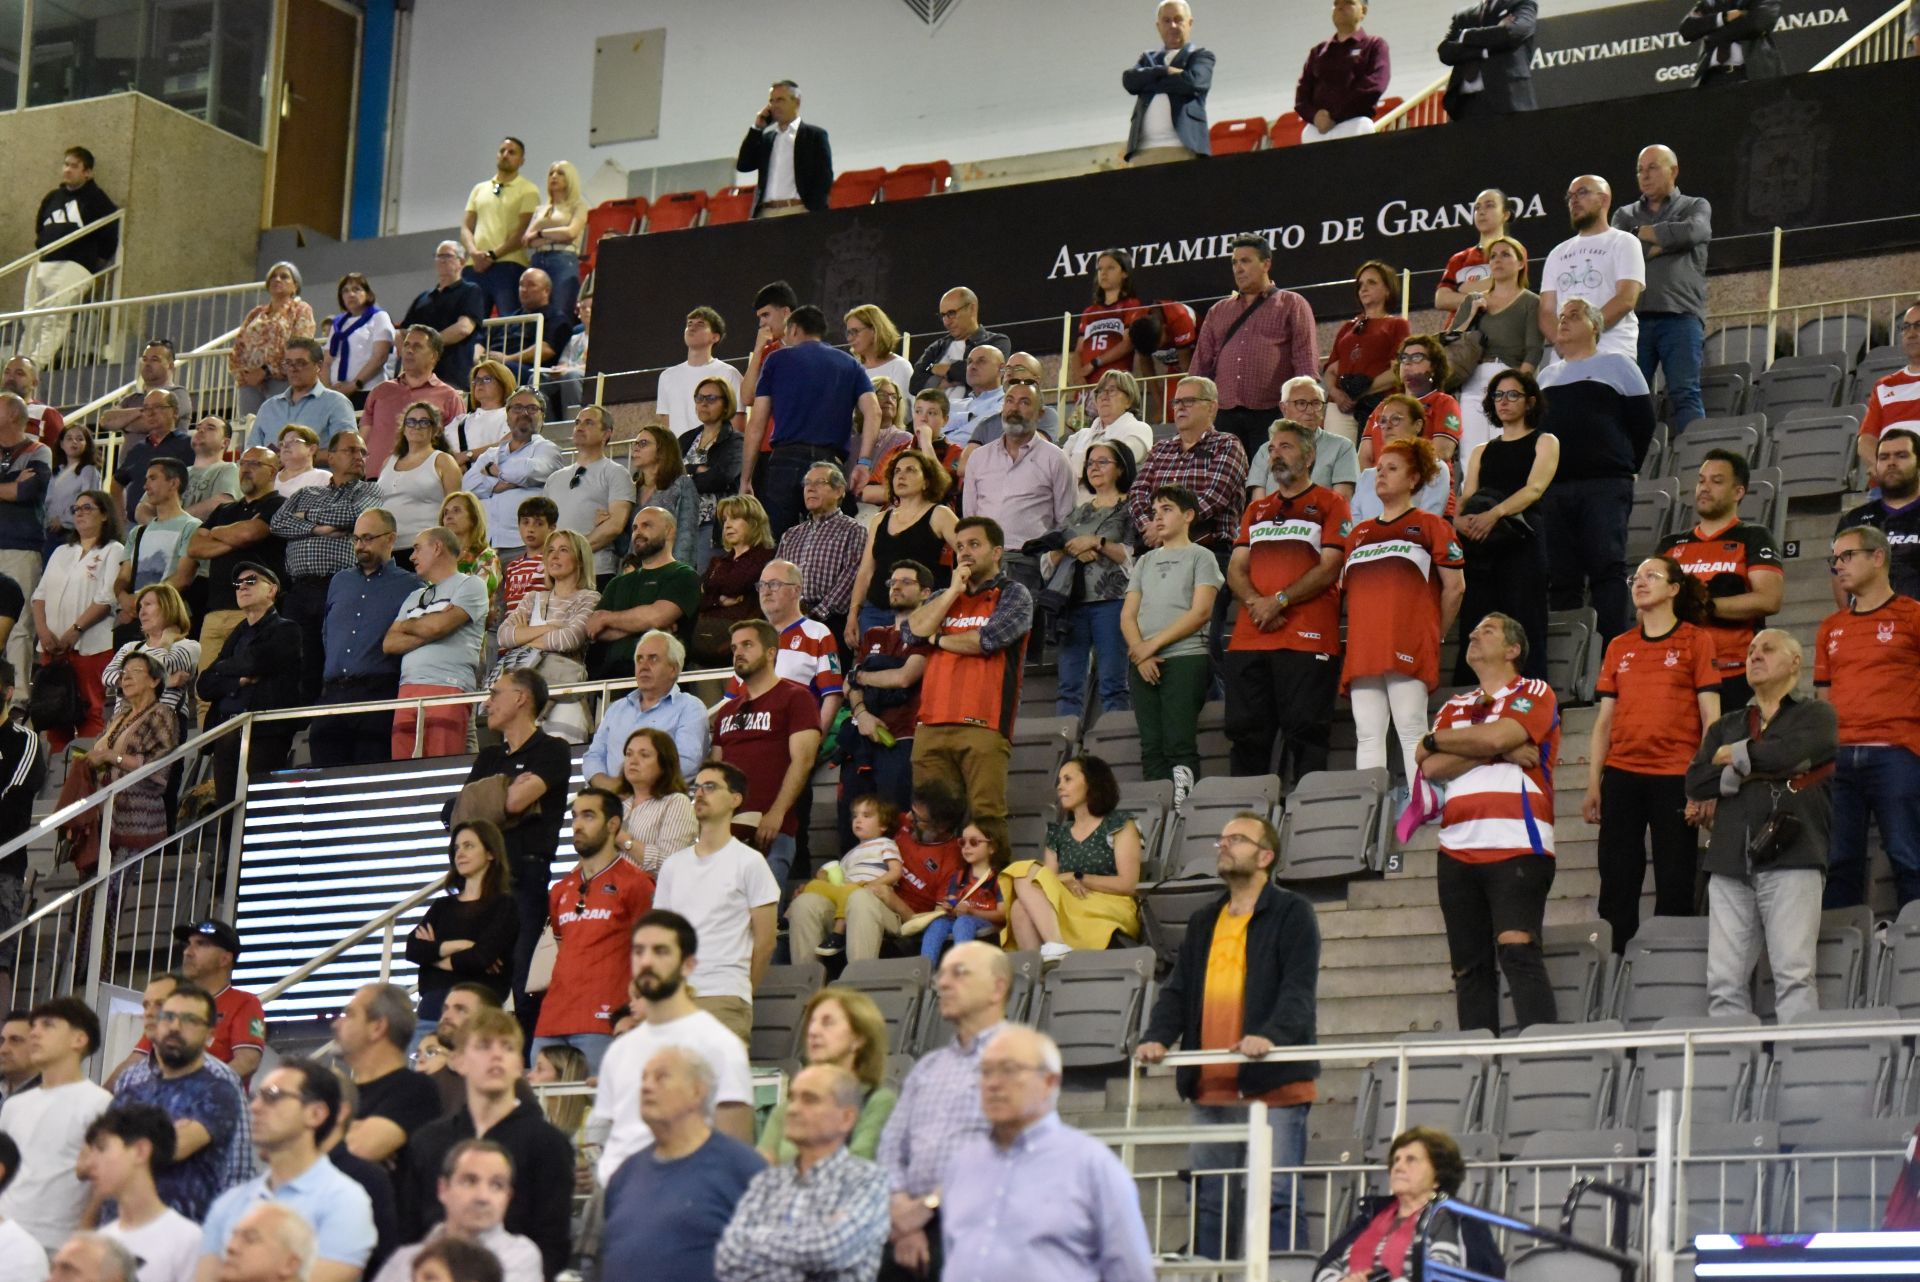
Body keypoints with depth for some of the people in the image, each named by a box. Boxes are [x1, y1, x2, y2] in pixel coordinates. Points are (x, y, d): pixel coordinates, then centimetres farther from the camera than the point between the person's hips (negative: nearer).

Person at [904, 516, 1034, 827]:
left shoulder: (1014, 595, 8)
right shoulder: (943, 598, 26)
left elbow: (990, 638, -9)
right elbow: (910, 632, 8)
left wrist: (938, 640, 6)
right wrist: (954, 590, 6)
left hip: (983, 727, -5)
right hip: (932, 727, 5)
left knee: (986, 817, -14)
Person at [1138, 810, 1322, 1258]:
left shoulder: (1291, 913, 1)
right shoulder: (1203, 922, 20)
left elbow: (1299, 989, -12)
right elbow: (1177, 990, 14)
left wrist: (1271, 1035, -29)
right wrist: (1156, 1036, -6)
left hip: (1274, 1086, -7)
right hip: (1210, 1087, 7)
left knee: (1272, 1200, -9)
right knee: (1210, 1203, 9)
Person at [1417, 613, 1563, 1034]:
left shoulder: (1535, 694, 7)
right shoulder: (1454, 708, 22)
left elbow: (1497, 735, -12)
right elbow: (1431, 768, 5)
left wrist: (1437, 739, 3)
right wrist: (1498, 749, -5)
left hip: (1517, 846, -6)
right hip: (1459, 851, 6)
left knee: (1517, 949, -19)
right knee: (1469, 967, 3)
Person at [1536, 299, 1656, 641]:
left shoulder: (1617, 365, 10)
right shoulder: (1547, 375, 24)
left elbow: (1643, 422, 6)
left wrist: (1624, 470, 3)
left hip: (1604, 487, -5)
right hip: (1553, 490, 5)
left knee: (1607, 567, -12)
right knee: (1560, 575, 1)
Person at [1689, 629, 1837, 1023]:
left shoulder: (1816, 715, 15)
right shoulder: (1725, 727, 27)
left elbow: (1788, 754, -7)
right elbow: (1695, 783, 10)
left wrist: (1734, 756, 9)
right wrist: (1754, 770, 0)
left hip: (1791, 858, -4)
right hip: (1729, 862, 4)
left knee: (1794, 975, -15)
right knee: (1724, 982, -7)